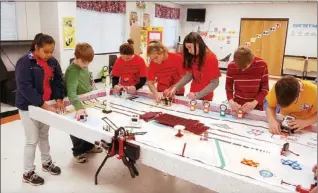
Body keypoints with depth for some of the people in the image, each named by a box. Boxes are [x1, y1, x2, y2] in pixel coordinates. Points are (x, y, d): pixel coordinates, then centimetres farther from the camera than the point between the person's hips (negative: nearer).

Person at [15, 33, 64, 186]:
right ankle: (28, 174, 18)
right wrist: (43, 105, -28)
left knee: (44, 136, 20)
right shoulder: (24, 63, -19)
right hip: (29, 107, -6)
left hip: (46, 105, 6)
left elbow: (58, 80, 4)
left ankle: (46, 163, 38)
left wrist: (59, 99, -11)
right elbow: (25, 88, -25)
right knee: (32, 140, 1)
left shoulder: (52, 61, 0)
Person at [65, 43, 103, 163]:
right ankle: (78, 151, 33)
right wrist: (79, 107, -60)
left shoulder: (84, 66, -6)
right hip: (75, 105, -8)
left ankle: (88, 146, 44)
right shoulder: (72, 71, -32)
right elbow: (71, 92, -46)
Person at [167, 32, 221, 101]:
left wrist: (198, 95, -21)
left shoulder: (211, 58, -16)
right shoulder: (193, 57, 2)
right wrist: (176, 87, -9)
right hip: (193, 95, 5)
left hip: (205, 98, -5)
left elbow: (214, 83, -16)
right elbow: (189, 75, 4)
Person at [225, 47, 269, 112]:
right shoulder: (231, 66, -13)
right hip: (237, 106, 1)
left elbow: (265, 88, -9)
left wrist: (254, 103, -22)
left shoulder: (262, 65, -15)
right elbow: (228, 87, -3)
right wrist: (231, 101, -20)